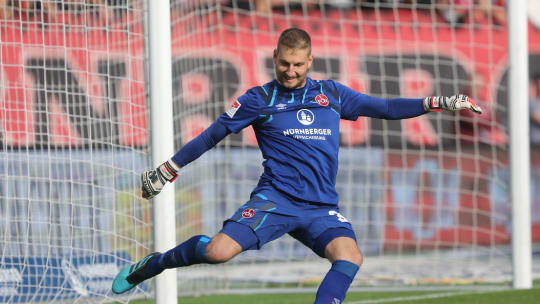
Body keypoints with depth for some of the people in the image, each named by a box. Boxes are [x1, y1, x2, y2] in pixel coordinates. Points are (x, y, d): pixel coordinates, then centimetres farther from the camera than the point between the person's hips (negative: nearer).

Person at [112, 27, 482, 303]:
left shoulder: (331, 94, 13)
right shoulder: (260, 99, 5)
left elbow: (384, 108, 19)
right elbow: (212, 135, 10)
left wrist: (439, 103, 12)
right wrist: (167, 169, 10)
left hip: (321, 207, 3)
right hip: (275, 198, -3)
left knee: (350, 256, -26)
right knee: (218, 251, -24)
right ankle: (152, 265, 4)